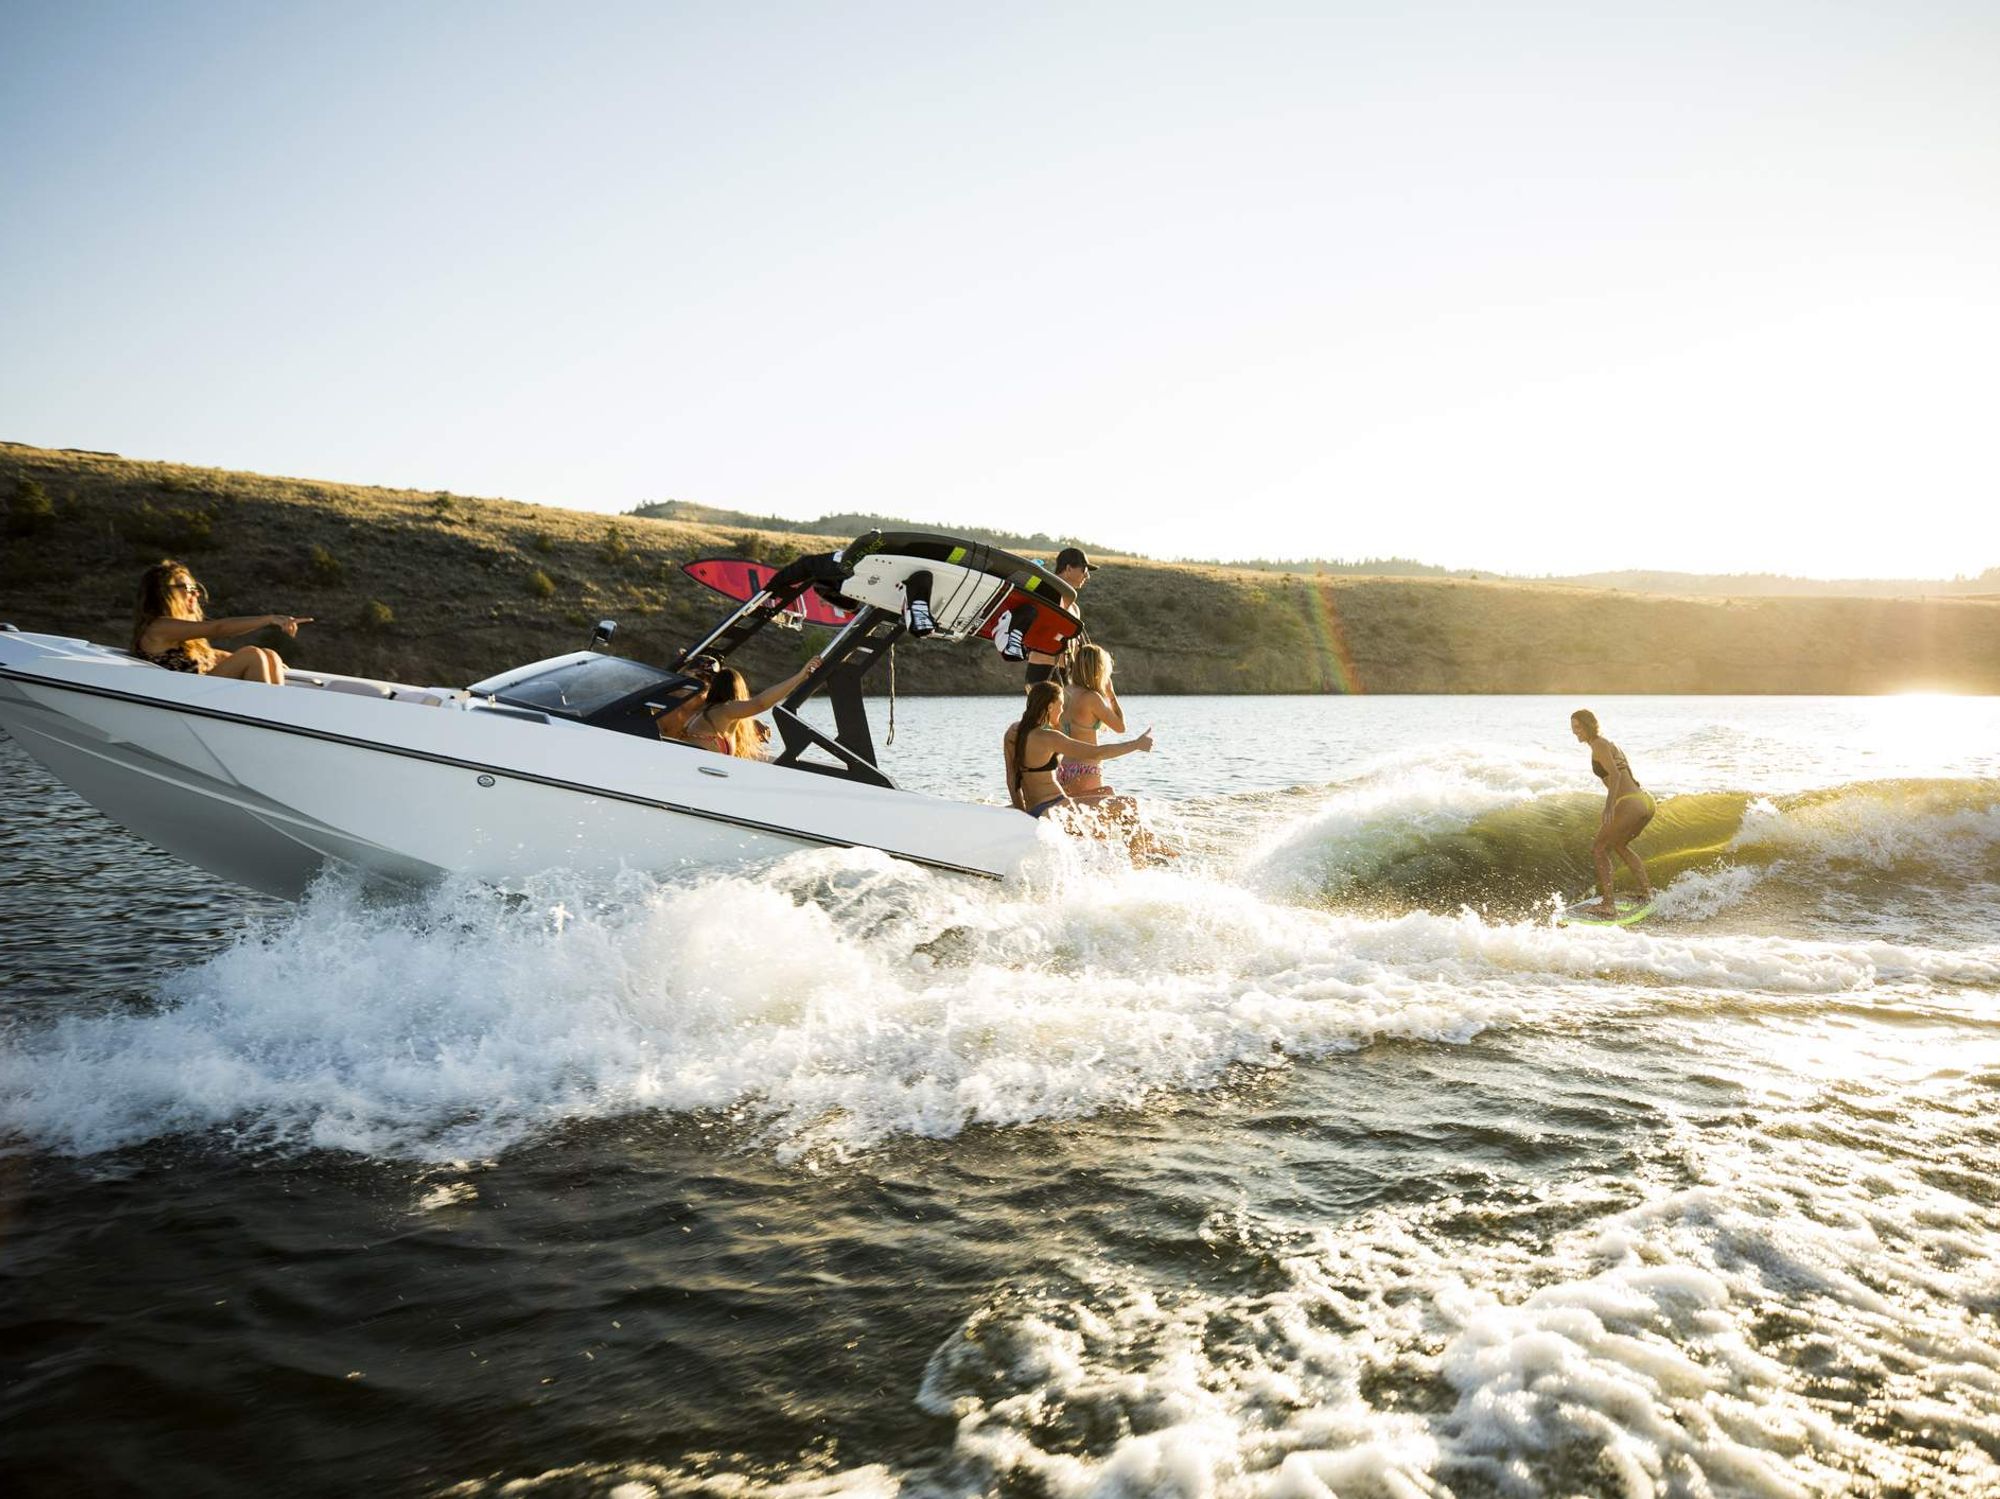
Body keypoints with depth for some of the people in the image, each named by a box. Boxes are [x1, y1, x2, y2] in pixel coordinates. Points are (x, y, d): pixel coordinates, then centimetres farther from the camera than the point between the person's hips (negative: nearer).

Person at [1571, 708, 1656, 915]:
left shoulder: (1599, 745, -6)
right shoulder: (1609, 744, 22)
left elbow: (1615, 774, -20)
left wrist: (1609, 806, -31)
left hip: (1630, 805, -10)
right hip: (1645, 802, 10)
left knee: (1599, 850, -1)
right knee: (1619, 845, 31)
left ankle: (1607, 904, -8)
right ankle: (1646, 890, 32)